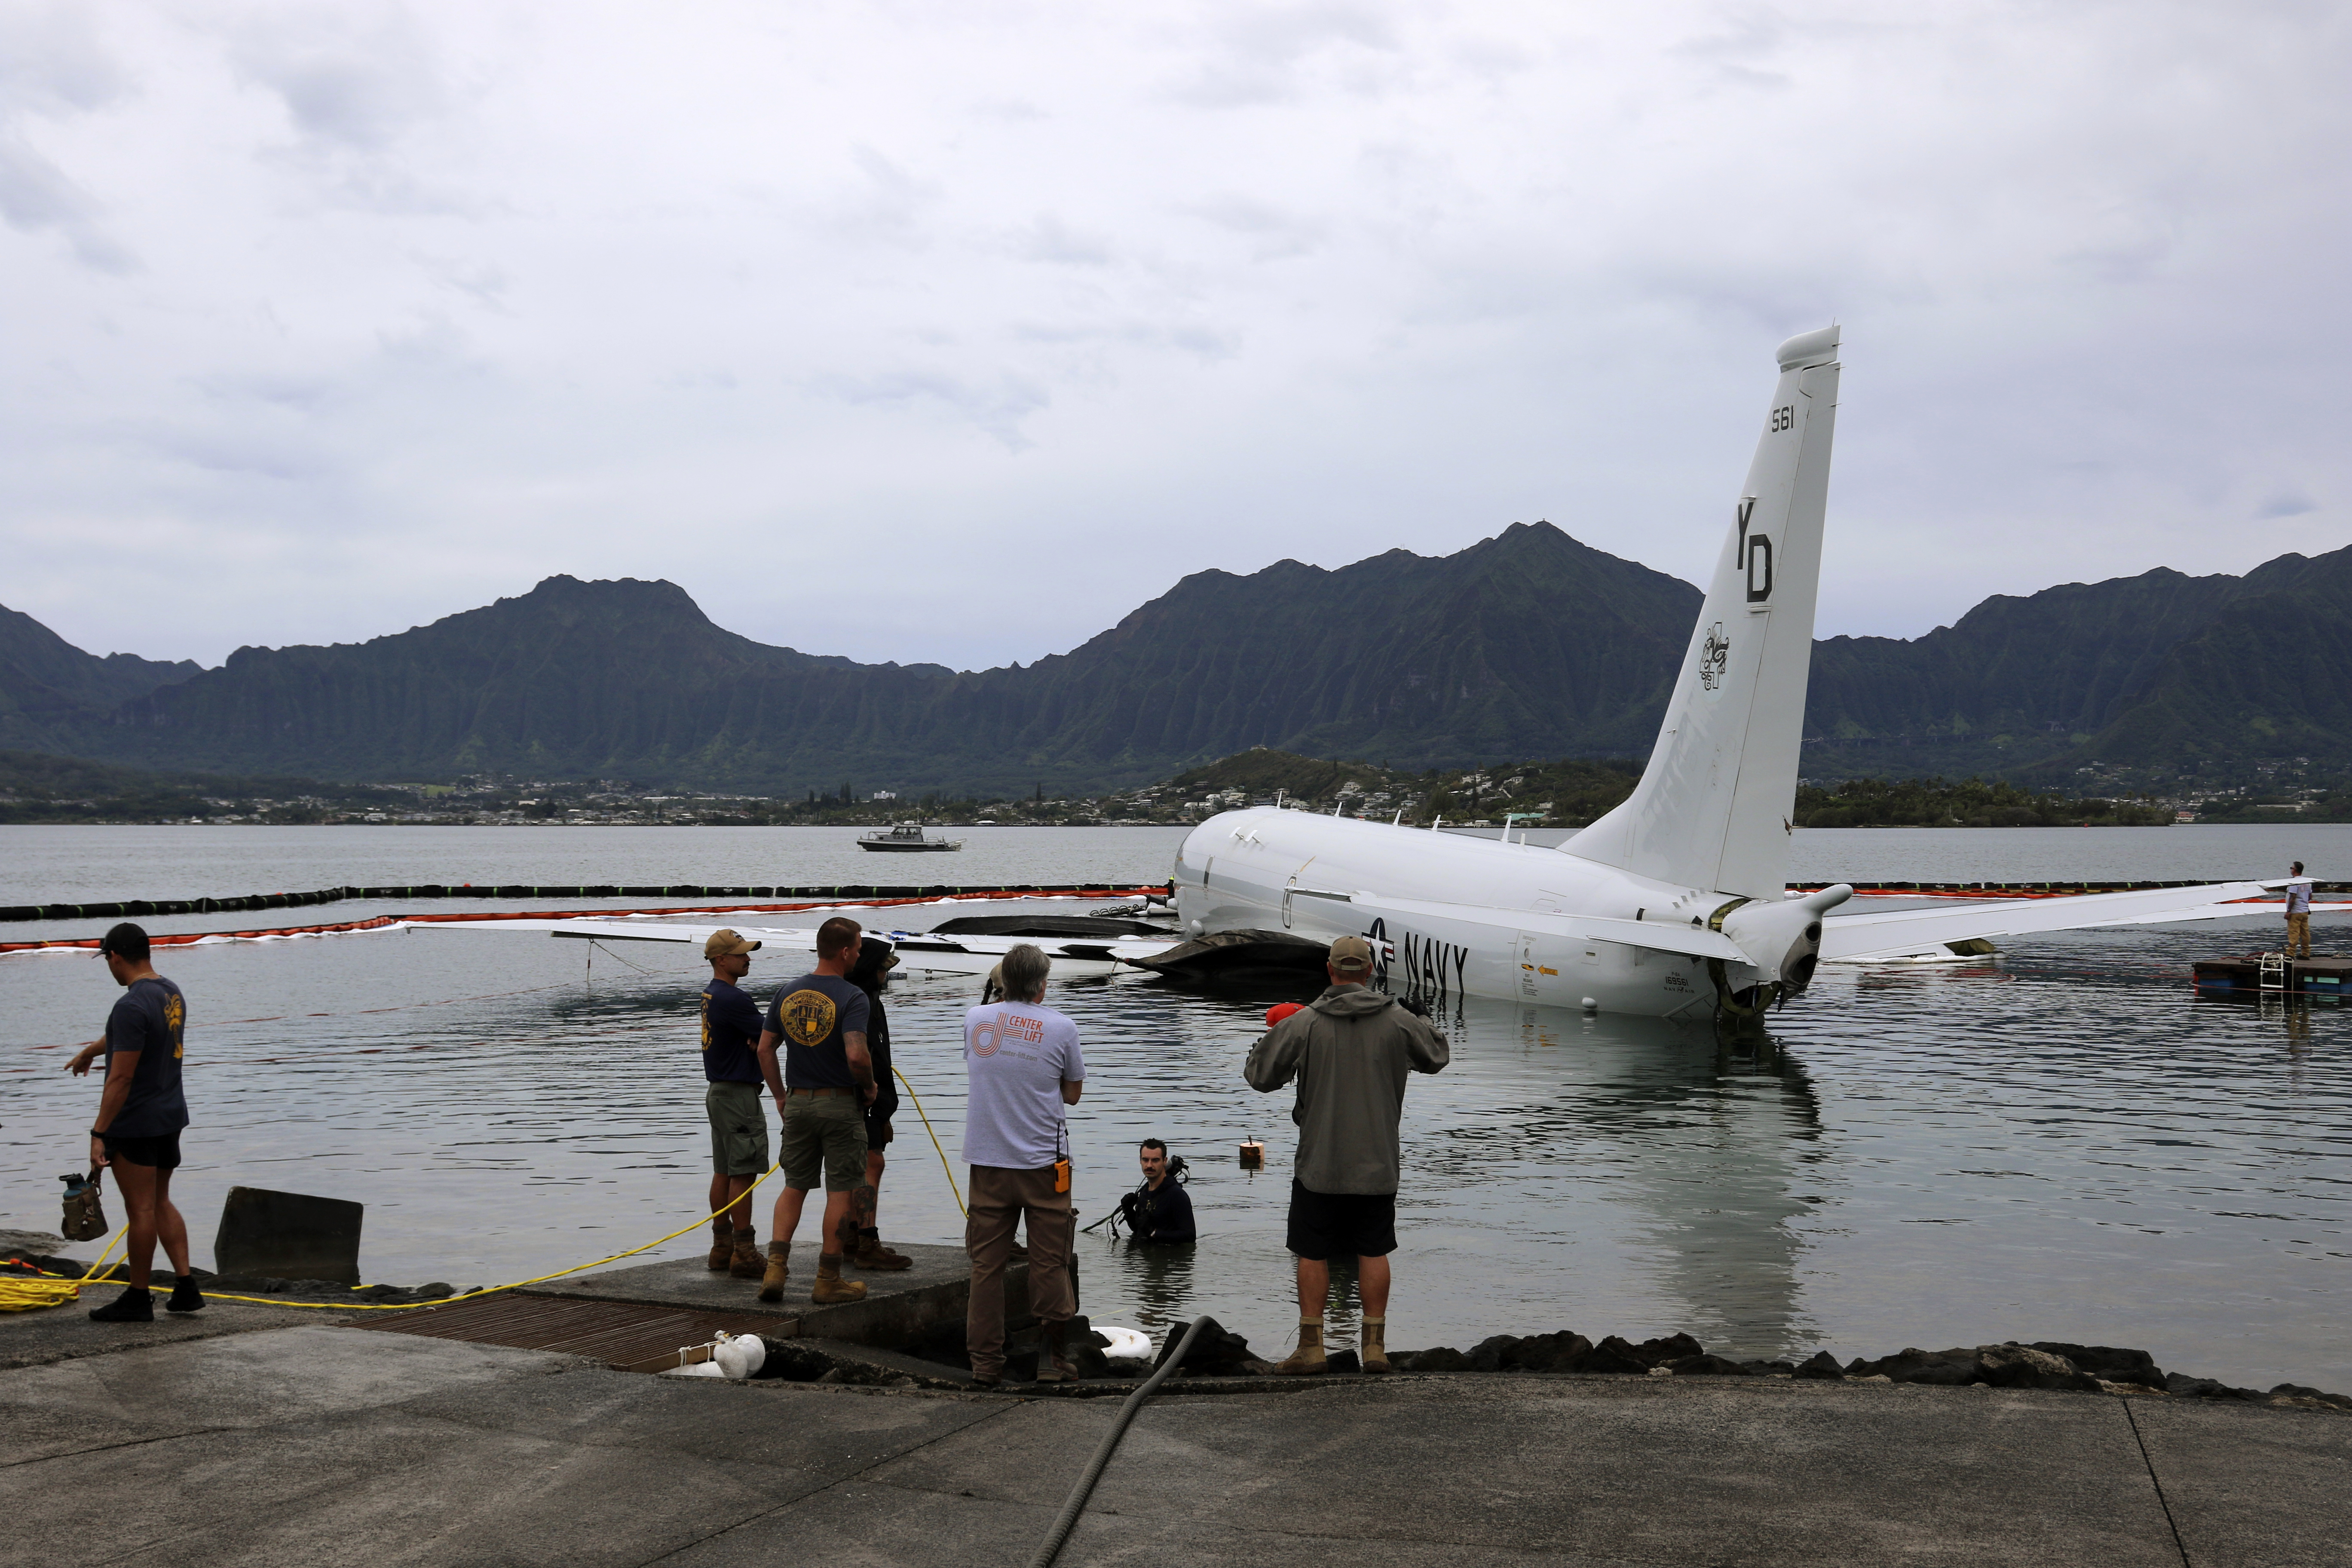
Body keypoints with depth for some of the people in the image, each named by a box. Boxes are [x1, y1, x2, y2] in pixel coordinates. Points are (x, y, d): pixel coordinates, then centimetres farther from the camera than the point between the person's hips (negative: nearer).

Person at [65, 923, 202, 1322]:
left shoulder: (132, 1006, -22)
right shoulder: (172, 994, 7)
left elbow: (121, 1077, -24)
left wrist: (99, 1133, -20)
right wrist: (89, 1051, 44)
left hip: (135, 1125, -9)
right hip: (171, 1116, 9)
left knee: (141, 1210, 1)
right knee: (161, 1203, 17)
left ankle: (138, 1299, 11)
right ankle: (186, 1289, 14)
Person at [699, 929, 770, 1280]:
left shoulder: (711, 995, 13)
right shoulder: (732, 999, -19)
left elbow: (757, 1033, 12)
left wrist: (758, 1039, -7)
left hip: (719, 1091, 10)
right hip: (738, 1093, -10)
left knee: (724, 1172, 12)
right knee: (743, 1173, -8)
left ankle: (722, 1248, 16)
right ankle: (744, 1253, -7)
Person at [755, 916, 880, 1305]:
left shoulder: (787, 993, 4)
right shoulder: (851, 997, -15)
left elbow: (765, 1049, 8)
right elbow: (856, 1055, -26)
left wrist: (780, 1095, 17)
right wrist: (869, 1087, -7)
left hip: (798, 1102, 5)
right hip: (840, 1103, -5)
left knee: (794, 1186, 14)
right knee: (840, 1191, 4)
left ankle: (775, 1269, 3)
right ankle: (828, 1280, 7)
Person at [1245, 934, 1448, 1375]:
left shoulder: (1303, 1024, -8)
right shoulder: (1398, 1020, -3)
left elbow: (1259, 1075, -2)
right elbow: (1437, 1057, 14)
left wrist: (1270, 1039, 17)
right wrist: (1420, 1023, 32)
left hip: (1319, 1163, -2)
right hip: (1377, 1164, 2)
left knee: (1313, 1255, 8)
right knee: (1373, 1253, 11)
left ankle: (1311, 1345, 10)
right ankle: (1375, 1345, 13)